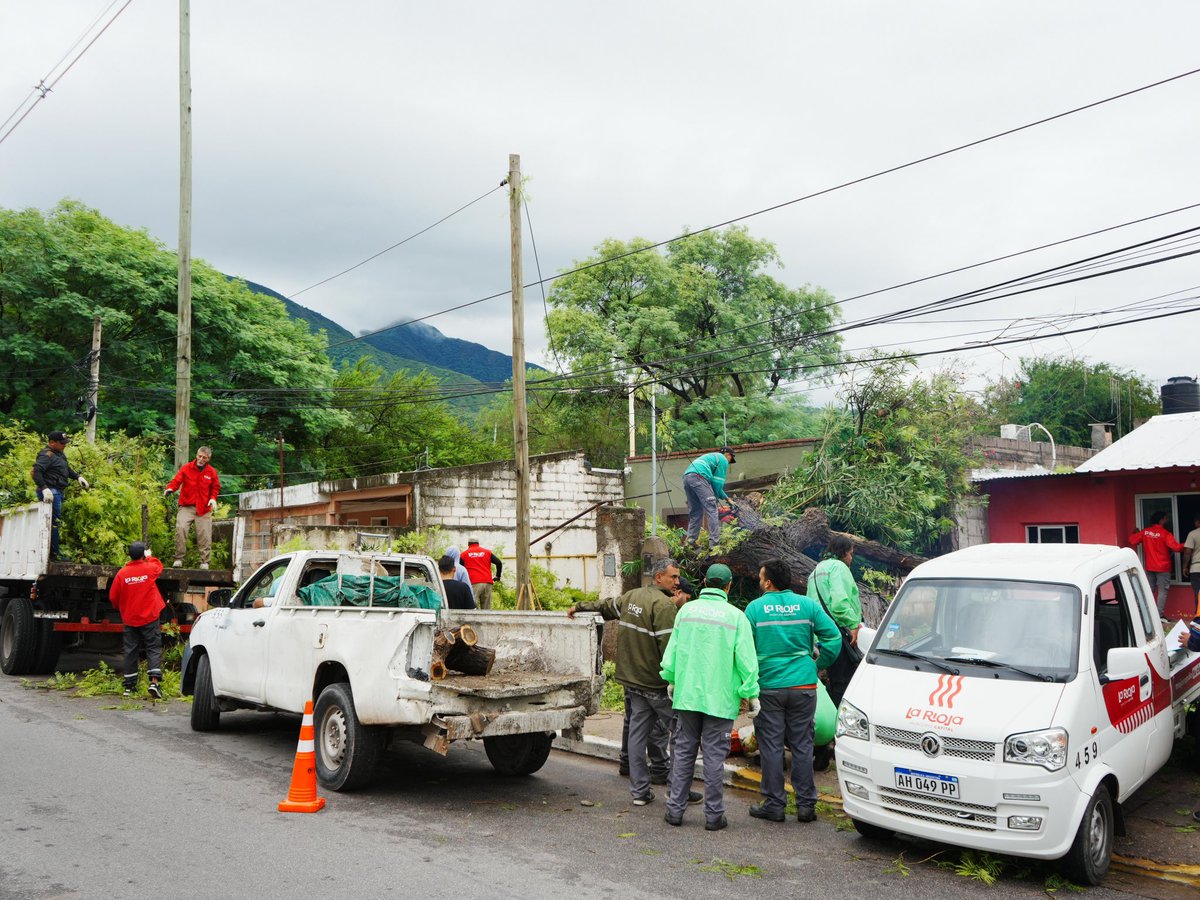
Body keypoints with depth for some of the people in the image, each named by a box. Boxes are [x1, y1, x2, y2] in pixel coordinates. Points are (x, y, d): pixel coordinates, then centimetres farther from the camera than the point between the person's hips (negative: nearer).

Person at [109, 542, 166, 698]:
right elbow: (159, 566, 17)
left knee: (131, 651, 9)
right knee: (154, 649, 1)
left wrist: (120, 609, 20)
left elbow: (113, 596, 0)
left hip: (129, 619, 2)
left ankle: (129, 686, 14)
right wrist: (149, 556, 34)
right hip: (149, 617, -2)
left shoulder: (122, 573, -7)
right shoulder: (150, 568, -9)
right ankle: (154, 681, -14)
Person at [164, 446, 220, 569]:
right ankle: (178, 558, -7)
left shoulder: (212, 472, 7)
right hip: (186, 507, -1)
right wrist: (170, 488, -23)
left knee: (204, 534, -1)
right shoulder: (186, 468, 2)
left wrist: (213, 498, -2)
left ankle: (204, 562, 8)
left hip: (203, 509, 1)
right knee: (180, 528, -17)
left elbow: (216, 487, 15)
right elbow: (176, 481, -3)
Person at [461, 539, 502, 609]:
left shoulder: (464, 554, 12)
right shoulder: (487, 552, 16)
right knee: (486, 609, 7)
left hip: (473, 583, -2)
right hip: (487, 583, 3)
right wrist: (498, 576, 18)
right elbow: (499, 563, 8)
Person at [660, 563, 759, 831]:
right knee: (714, 755, 3)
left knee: (683, 751, 11)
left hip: (687, 695, 3)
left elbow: (672, 649, 7)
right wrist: (751, 693, 0)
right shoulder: (735, 616, -7)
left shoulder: (686, 610, 2)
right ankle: (713, 815, 9)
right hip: (720, 698, -3)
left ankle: (675, 809, 15)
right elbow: (746, 659, -8)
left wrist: (671, 680, 20)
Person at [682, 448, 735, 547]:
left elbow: (714, 483, 36)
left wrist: (726, 497, 36)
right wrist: (715, 498, 15)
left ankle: (690, 541, 8)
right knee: (711, 509, -7)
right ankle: (714, 542, -14)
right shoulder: (723, 460, 13)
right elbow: (718, 482, 4)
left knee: (695, 512, 14)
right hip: (699, 476, -9)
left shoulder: (711, 457, 39)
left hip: (686, 477, 9)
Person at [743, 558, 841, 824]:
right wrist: (818, 663, 12)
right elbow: (834, 638, 0)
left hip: (768, 687, -2)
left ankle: (774, 804, 9)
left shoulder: (754, 608, -3)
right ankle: (806, 804, 12)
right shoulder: (808, 605, 2)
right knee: (802, 745, 9)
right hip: (803, 685, 2)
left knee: (771, 746, 5)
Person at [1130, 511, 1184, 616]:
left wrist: (1134, 533, 27)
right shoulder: (1165, 533, -13)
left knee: (1149, 590, 11)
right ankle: (1160, 615, -8)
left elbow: (1132, 541, 7)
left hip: (1149, 567, 5)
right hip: (1163, 568, -5)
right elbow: (1176, 547, -18)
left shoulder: (1145, 532, 2)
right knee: (1162, 591, -3)